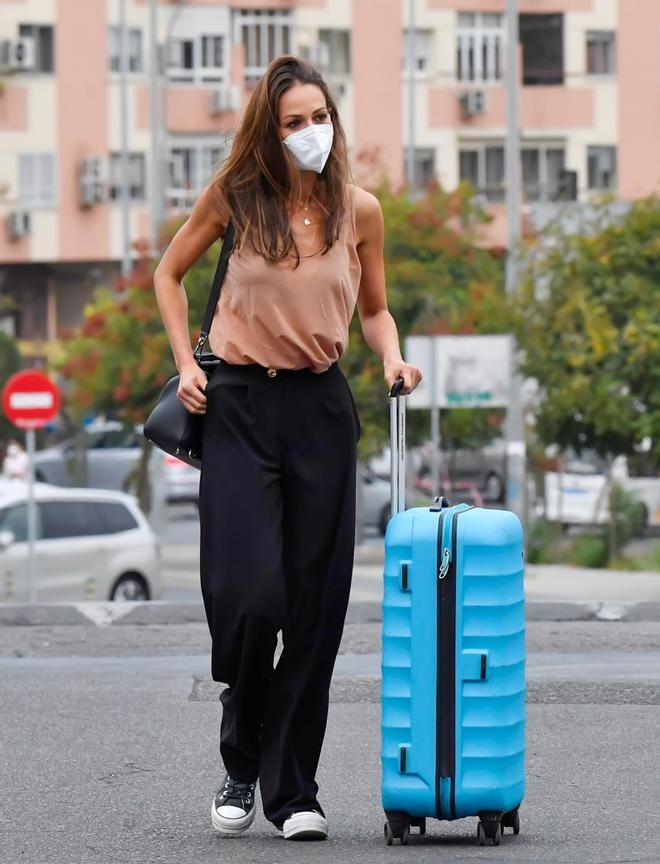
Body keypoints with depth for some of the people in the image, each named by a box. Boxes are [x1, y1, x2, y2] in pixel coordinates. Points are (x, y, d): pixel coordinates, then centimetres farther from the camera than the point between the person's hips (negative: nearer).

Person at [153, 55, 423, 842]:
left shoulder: (358, 210, 4)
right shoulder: (235, 196, -1)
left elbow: (373, 308, 17)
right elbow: (170, 273, 14)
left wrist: (392, 359, -3)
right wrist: (184, 362, 3)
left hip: (321, 408, 2)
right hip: (239, 405, -2)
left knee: (314, 605, 1)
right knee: (249, 593, -12)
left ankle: (293, 790, 9)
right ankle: (242, 765, 11)